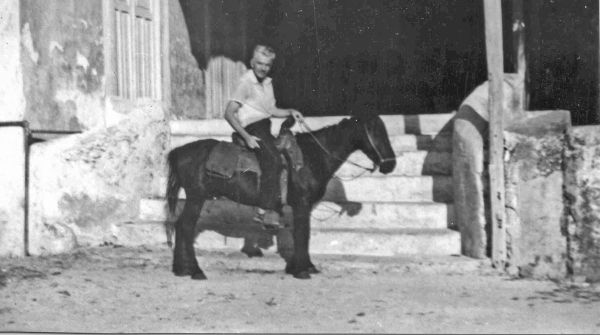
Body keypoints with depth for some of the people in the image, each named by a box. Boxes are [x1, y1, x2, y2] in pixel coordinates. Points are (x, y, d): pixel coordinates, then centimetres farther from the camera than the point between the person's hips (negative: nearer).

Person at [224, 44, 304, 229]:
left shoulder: (267, 82, 17)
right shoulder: (246, 82, -8)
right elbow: (229, 113, -13)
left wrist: (290, 112, 7)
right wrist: (246, 137, -20)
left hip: (265, 129, 9)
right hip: (252, 128, -9)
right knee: (273, 161, -27)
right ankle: (265, 211, -30)